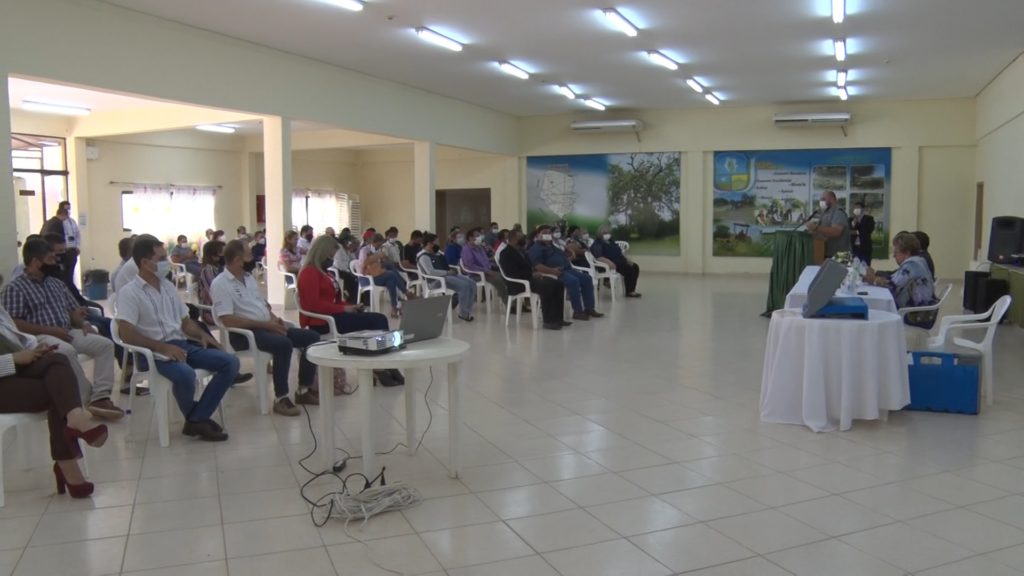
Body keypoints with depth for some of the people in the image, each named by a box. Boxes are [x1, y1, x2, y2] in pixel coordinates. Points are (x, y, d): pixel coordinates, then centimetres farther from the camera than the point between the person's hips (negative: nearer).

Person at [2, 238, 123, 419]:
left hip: (69, 333, 7)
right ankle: (89, 397, -24)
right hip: (41, 337, -6)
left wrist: (83, 323, -2)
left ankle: (100, 398, -26)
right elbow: (15, 324, -10)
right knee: (67, 351, -38)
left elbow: (74, 310, 22)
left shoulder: (57, 283, 22)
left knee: (105, 344, -18)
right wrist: (51, 330, -18)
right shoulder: (15, 288, 1)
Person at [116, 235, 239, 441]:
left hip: (181, 344, 7)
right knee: (185, 374, -38)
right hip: (153, 352, -7)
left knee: (230, 363, -11)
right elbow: (127, 335, -15)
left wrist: (201, 334, 0)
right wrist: (163, 347, -23)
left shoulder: (168, 286, 17)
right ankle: (196, 418, -6)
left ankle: (196, 420, -12)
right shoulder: (129, 292, -6)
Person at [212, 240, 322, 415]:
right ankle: (281, 399, -25)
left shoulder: (249, 278, 17)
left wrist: (274, 319, 0)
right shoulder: (220, 284, -10)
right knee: (283, 344, -35)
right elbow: (228, 321, -20)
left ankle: (304, 390, 3)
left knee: (312, 337, -4)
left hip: (267, 326, 9)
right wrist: (265, 324, -20)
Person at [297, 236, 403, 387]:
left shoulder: (322, 272, 22)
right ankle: (381, 369, -11)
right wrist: (343, 309, -16)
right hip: (322, 322, -9)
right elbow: (314, 304, -19)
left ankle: (385, 368, -15)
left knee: (379, 319, -10)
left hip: (331, 315, 9)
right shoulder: (309, 272, -8)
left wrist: (349, 307, 2)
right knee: (376, 321, -19)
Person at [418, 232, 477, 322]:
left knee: (472, 284, -5)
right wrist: (447, 272, -18)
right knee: (464, 286, -28)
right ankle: (463, 313, -15)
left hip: (447, 275, 10)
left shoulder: (435, 253, 18)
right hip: (436, 280, -10)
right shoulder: (423, 256, -11)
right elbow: (431, 272, -24)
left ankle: (468, 311, -3)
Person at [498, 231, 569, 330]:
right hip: (518, 283, -10)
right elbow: (513, 273, -20)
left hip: (529, 277, 10)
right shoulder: (505, 253, -8)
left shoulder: (521, 251, 21)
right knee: (546, 286, -32)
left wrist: (534, 273, -1)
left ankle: (557, 318, -5)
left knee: (558, 284, -5)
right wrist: (532, 274, -19)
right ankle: (548, 321, -25)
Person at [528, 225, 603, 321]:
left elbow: (564, 258, 33)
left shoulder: (553, 247, 29)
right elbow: (537, 266, -16)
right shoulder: (536, 248, -1)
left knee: (587, 278, -7)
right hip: (555, 273, -9)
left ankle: (589, 308, -6)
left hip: (567, 269, 9)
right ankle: (577, 311, -26)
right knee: (573, 281, -32)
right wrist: (552, 271, -29)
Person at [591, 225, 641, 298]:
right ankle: (629, 292, -10)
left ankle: (631, 289, 7)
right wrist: (609, 262, -41)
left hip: (620, 262, 10)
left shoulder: (610, 241, 18)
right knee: (629, 270, -23)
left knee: (635, 267, 3)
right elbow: (598, 257, -29)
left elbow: (619, 252, 25)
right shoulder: (597, 244, -12)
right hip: (613, 265, -10)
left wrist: (627, 259, 10)